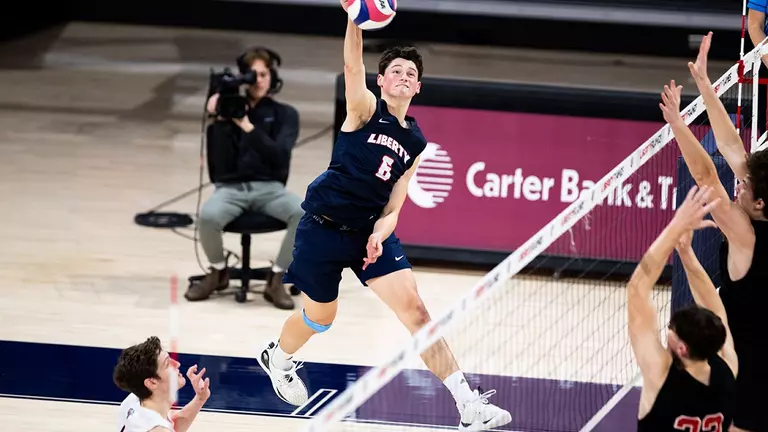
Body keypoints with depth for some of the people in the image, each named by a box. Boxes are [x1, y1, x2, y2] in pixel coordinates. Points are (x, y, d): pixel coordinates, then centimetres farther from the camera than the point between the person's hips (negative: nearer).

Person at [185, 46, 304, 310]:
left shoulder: (285, 114, 7)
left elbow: (279, 156, -10)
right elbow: (220, 166, -3)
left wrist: (248, 127, -17)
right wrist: (217, 120, -14)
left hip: (269, 188, 1)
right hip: (231, 187, -1)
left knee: (304, 213, -31)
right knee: (208, 216, -34)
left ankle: (276, 280, -14)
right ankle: (218, 272, -2)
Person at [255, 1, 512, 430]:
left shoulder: (416, 142, 9)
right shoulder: (365, 109, -4)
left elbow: (393, 205, 9)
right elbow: (352, 66, -25)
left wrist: (380, 233, -13)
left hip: (371, 229, 4)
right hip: (324, 227, -4)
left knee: (415, 308, -10)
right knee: (320, 317, 11)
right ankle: (278, 358, 48)